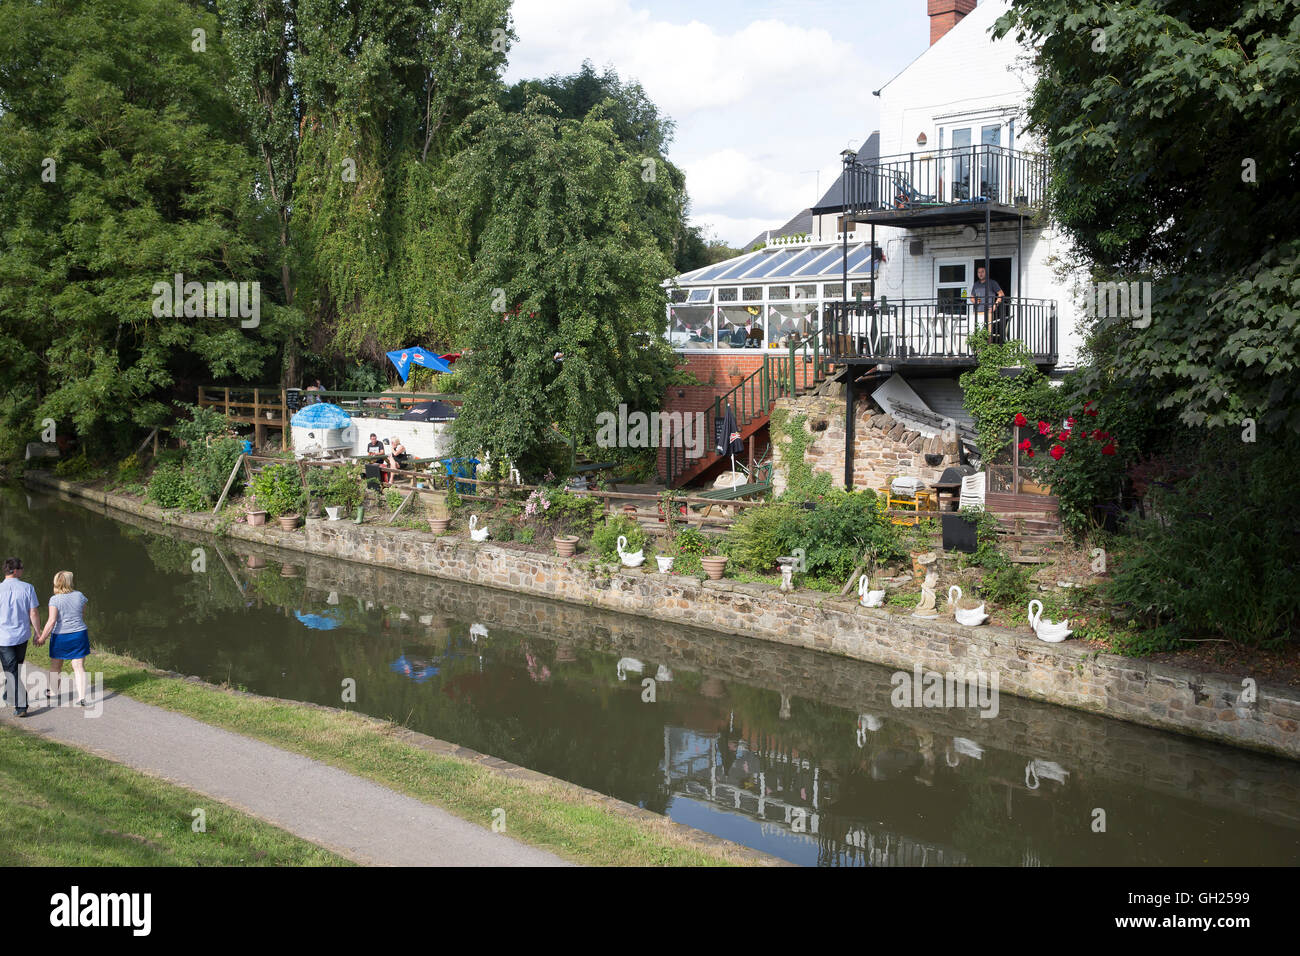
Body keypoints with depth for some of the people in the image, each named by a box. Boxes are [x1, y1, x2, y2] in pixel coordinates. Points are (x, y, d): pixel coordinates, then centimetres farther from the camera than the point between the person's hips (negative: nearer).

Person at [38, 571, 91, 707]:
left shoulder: (55, 599, -12)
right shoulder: (79, 595, -2)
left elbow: (52, 621, -17)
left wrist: (42, 638, -9)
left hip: (61, 636, -2)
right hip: (79, 634, 2)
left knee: (55, 666, 18)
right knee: (79, 667, 3)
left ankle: (53, 693, 31)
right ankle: (81, 698, -2)